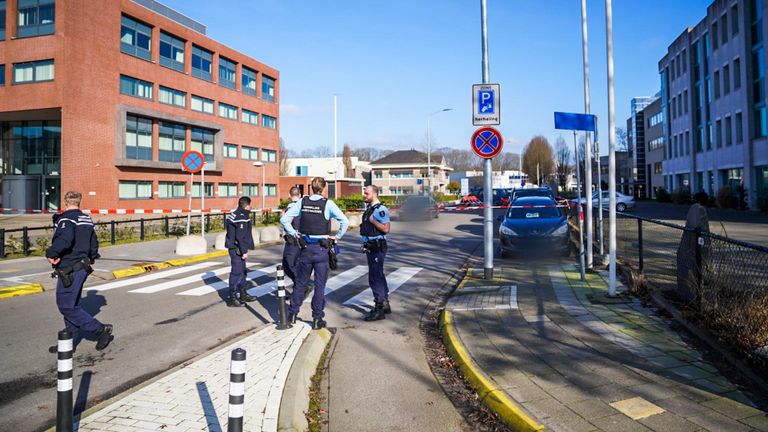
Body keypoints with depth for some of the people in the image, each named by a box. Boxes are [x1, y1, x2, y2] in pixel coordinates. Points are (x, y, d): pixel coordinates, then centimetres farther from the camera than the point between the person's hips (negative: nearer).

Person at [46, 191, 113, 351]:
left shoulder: (65, 219, -14)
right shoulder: (87, 220, 14)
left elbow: (65, 238, -34)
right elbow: (94, 243, 21)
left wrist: (51, 253, -24)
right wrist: (90, 260, 31)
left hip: (69, 270, -9)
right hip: (82, 268, 9)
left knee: (67, 306, -4)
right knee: (72, 304, 15)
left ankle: (100, 329, -4)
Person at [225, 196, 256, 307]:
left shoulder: (234, 215, 14)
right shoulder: (242, 217, -18)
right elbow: (240, 236, -23)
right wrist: (244, 251, -19)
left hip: (235, 247, 11)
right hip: (237, 249, -11)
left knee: (242, 271, 19)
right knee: (237, 272, -6)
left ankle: (243, 294, 30)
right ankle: (232, 298, -2)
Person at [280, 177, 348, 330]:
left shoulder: (302, 202, 0)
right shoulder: (328, 204, -9)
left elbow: (284, 219, 0)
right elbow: (345, 221, -16)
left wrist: (294, 234, 7)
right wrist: (337, 237, -4)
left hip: (305, 248, 3)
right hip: (322, 249, -3)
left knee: (300, 282, 15)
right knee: (320, 284, 6)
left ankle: (292, 314, 21)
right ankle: (317, 319, 10)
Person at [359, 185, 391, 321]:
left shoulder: (381, 210, -16)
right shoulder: (370, 209, 14)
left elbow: (386, 229, -24)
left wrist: (372, 221, -18)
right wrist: (365, 245, 23)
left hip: (377, 248, -10)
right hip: (370, 247, 10)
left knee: (375, 277, -8)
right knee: (378, 276, 16)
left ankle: (379, 310, -3)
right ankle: (385, 305, 27)